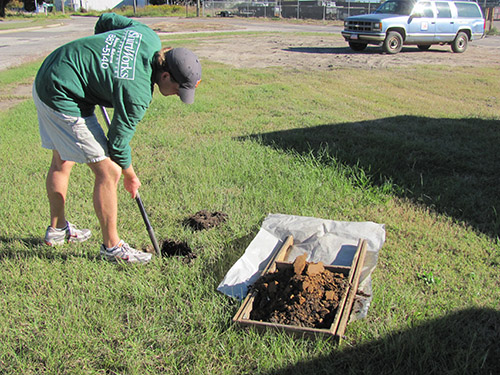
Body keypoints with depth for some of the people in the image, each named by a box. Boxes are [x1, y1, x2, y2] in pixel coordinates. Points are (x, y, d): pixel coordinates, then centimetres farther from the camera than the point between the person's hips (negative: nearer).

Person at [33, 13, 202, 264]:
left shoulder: (149, 37, -5)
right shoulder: (138, 94, -26)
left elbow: (106, 20, 12)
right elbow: (118, 142, -13)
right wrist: (131, 177, 3)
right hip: (64, 100, -11)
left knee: (62, 161, 23)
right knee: (109, 171, -6)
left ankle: (57, 229, 41)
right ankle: (112, 245, 10)